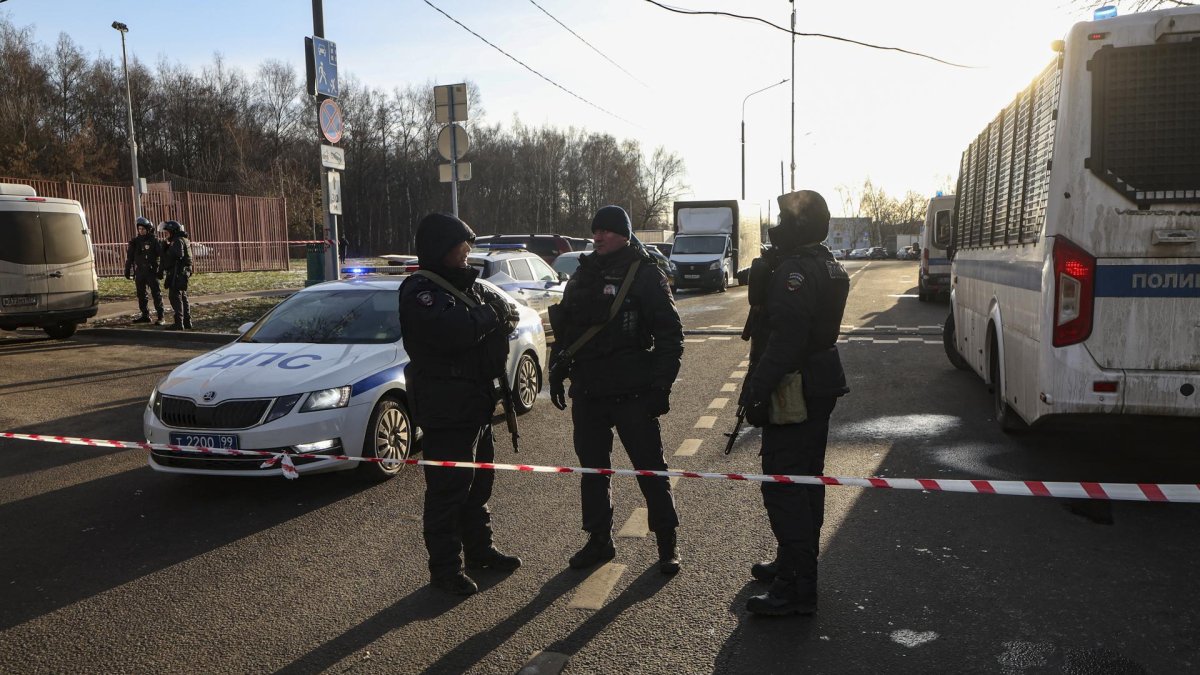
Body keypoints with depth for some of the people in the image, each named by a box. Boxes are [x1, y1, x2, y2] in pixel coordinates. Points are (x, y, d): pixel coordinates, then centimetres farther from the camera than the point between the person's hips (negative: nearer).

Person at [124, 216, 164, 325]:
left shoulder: (154, 241, -3)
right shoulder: (135, 241, 9)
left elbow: (163, 255, -7)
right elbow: (129, 258, 14)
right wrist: (127, 271, 12)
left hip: (151, 272, -5)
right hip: (139, 272, 5)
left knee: (156, 294, -5)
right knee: (141, 295, 10)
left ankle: (160, 317, -4)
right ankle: (145, 316, 19)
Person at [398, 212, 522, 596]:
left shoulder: (467, 284, 15)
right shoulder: (420, 291, -15)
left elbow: (507, 313, 11)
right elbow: (452, 331, -31)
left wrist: (500, 314, -12)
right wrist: (487, 314, -15)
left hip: (476, 400, 10)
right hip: (445, 406, -10)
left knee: (478, 482, 19)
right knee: (448, 488, -3)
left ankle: (479, 550, 34)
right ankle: (445, 568, 8)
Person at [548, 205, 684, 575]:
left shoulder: (645, 274, -6)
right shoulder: (584, 273, 12)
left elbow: (670, 333, -8)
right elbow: (564, 327, 20)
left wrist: (660, 384, -13)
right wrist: (557, 371, 14)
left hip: (632, 393, -6)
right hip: (587, 392, 6)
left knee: (650, 468, 1)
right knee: (592, 468, 12)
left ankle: (667, 543, 16)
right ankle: (599, 540, 26)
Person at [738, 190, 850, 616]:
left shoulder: (795, 271, -19)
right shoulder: (825, 265, 15)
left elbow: (785, 338, -27)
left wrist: (758, 391, -27)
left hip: (794, 388, -11)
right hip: (819, 385, 11)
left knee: (783, 486, -7)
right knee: (806, 479, 20)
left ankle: (797, 589, -2)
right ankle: (795, 564, 35)